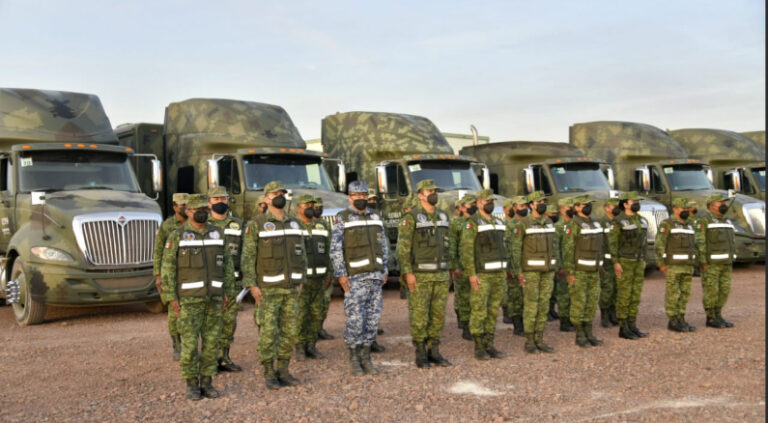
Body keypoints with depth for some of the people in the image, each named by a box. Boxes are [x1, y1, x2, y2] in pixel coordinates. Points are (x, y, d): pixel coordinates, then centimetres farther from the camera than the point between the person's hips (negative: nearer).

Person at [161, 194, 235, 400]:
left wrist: (227, 293, 4)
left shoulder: (218, 233, 6)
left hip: (213, 298, 3)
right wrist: (172, 298, -10)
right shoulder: (177, 236, -4)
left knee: (211, 342, 5)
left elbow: (227, 265, 10)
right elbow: (167, 269, -4)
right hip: (189, 299, -3)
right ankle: (192, 385, 10)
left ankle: (206, 383, 15)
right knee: (190, 343, -2)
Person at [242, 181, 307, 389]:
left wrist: (300, 282, 9)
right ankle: (269, 375, 9)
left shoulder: (294, 224, 8)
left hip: (290, 288, 5)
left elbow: (301, 254, 14)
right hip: (268, 289, -5)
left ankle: (283, 372, 18)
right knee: (268, 332, -2)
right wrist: (252, 286, -14)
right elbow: (248, 257, -9)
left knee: (289, 331, 7)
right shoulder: (256, 224, -7)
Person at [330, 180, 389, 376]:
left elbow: (383, 247, 15)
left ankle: (366, 357, 16)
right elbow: (335, 249, -8)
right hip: (355, 277, -5)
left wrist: (384, 271, 10)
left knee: (373, 318, 6)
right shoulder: (342, 219, -4)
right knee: (355, 319, -6)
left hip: (375, 276, 5)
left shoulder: (375, 218, 11)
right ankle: (354, 359, 8)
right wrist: (341, 275, -14)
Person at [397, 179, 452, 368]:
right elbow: (403, 247, -12)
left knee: (438, 314, 7)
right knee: (419, 315, -2)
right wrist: (407, 273, -19)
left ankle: (434, 352, 16)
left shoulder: (443, 217, 11)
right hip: (420, 275, -6)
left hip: (440, 275, 6)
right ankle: (421, 354, 8)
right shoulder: (411, 217, -9)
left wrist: (448, 273, 14)